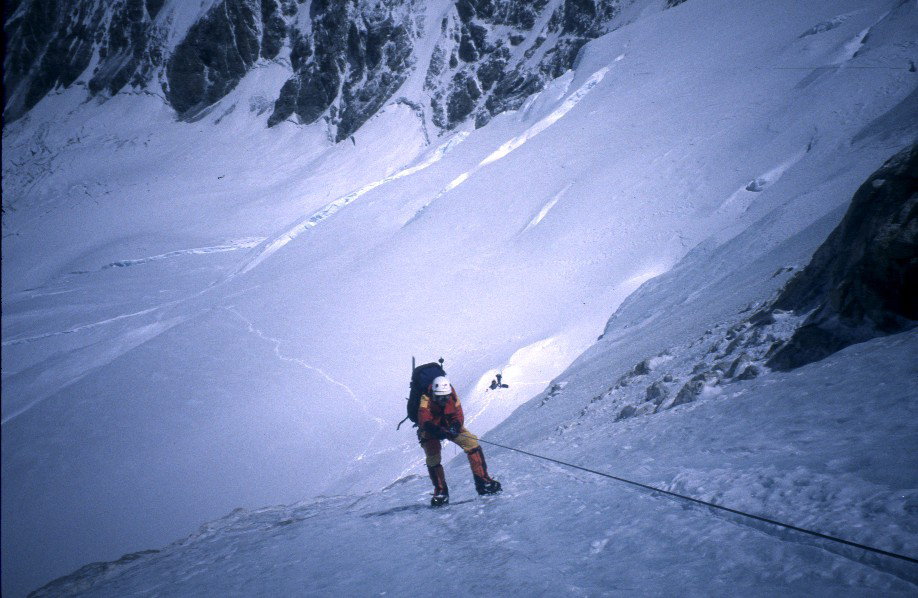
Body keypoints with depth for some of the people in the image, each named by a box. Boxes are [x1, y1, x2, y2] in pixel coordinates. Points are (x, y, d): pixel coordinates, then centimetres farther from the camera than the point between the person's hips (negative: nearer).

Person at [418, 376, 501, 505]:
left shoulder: (452, 397, -19)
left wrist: (455, 427, -41)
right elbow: (424, 422, -43)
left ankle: (482, 481, -7)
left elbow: (458, 417, -18)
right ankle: (440, 491, -2)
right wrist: (438, 431, -60)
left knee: (472, 443, -14)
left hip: (449, 426, 3)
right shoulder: (426, 400, -30)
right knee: (433, 458, -21)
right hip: (430, 430, -3)